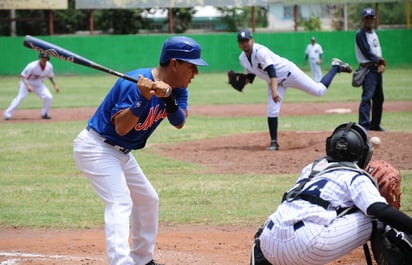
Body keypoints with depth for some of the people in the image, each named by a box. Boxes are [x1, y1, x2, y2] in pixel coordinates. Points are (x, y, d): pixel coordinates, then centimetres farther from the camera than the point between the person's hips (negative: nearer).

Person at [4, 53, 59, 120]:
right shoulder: (32, 66, -30)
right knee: (20, 97, -21)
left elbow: (50, 76, 8)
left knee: (48, 97, -12)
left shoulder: (49, 66, -13)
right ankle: (8, 114, -18)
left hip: (39, 85, 5)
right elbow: (23, 76, -27)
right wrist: (27, 86, -41)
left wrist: (55, 85, -3)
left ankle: (44, 114, 7)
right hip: (27, 83, -5)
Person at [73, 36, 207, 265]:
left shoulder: (177, 89, 0)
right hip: (96, 148, -10)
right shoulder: (135, 84, -26)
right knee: (120, 203, -23)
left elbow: (179, 122, -16)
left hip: (121, 152, 10)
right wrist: (144, 99, -42)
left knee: (148, 200, 19)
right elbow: (121, 127, -31)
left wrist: (168, 97, -33)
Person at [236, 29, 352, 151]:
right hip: (275, 82, 6)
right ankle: (274, 143, 0)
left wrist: (274, 91, -51)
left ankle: (336, 67, 21)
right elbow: (251, 76, 10)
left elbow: (271, 71, -38)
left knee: (320, 91, -2)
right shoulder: (242, 59, -3)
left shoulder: (260, 52, -28)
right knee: (272, 111, -8)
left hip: (288, 72, -6)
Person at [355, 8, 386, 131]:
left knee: (379, 98, 14)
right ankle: (364, 125, -26)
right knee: (367, 96, -19)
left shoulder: (374, 33, 17)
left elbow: (378, 51, 15)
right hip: (368, 69, -9)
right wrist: (380, 60, -3)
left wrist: (382, 64, -3)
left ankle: (375, 124, 24)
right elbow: (367, 53, -16)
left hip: (377, 69, 9)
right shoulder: (360, 34, -9)